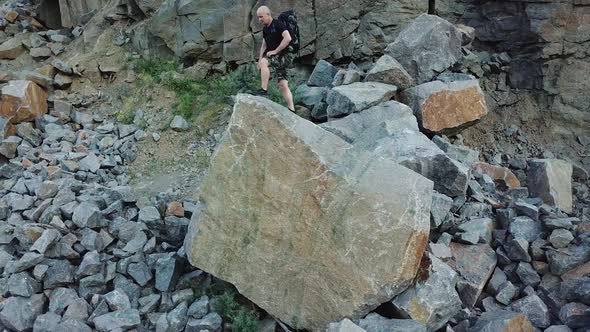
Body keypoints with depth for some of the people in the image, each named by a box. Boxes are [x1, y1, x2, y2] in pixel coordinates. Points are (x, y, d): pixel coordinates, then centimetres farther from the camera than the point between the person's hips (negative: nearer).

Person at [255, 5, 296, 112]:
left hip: (285, 55, -9)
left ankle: (264, 89, -26)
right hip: (276, 57, 9)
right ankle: (291, 110, 3)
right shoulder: (265, 29, 13)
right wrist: (260, 59, 8)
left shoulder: (278, 24, -12)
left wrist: (275, 51, -21)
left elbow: (288, 38, -24)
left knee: (264, 62, -30)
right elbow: (264, 45, 20)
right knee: (283, 85, 3)